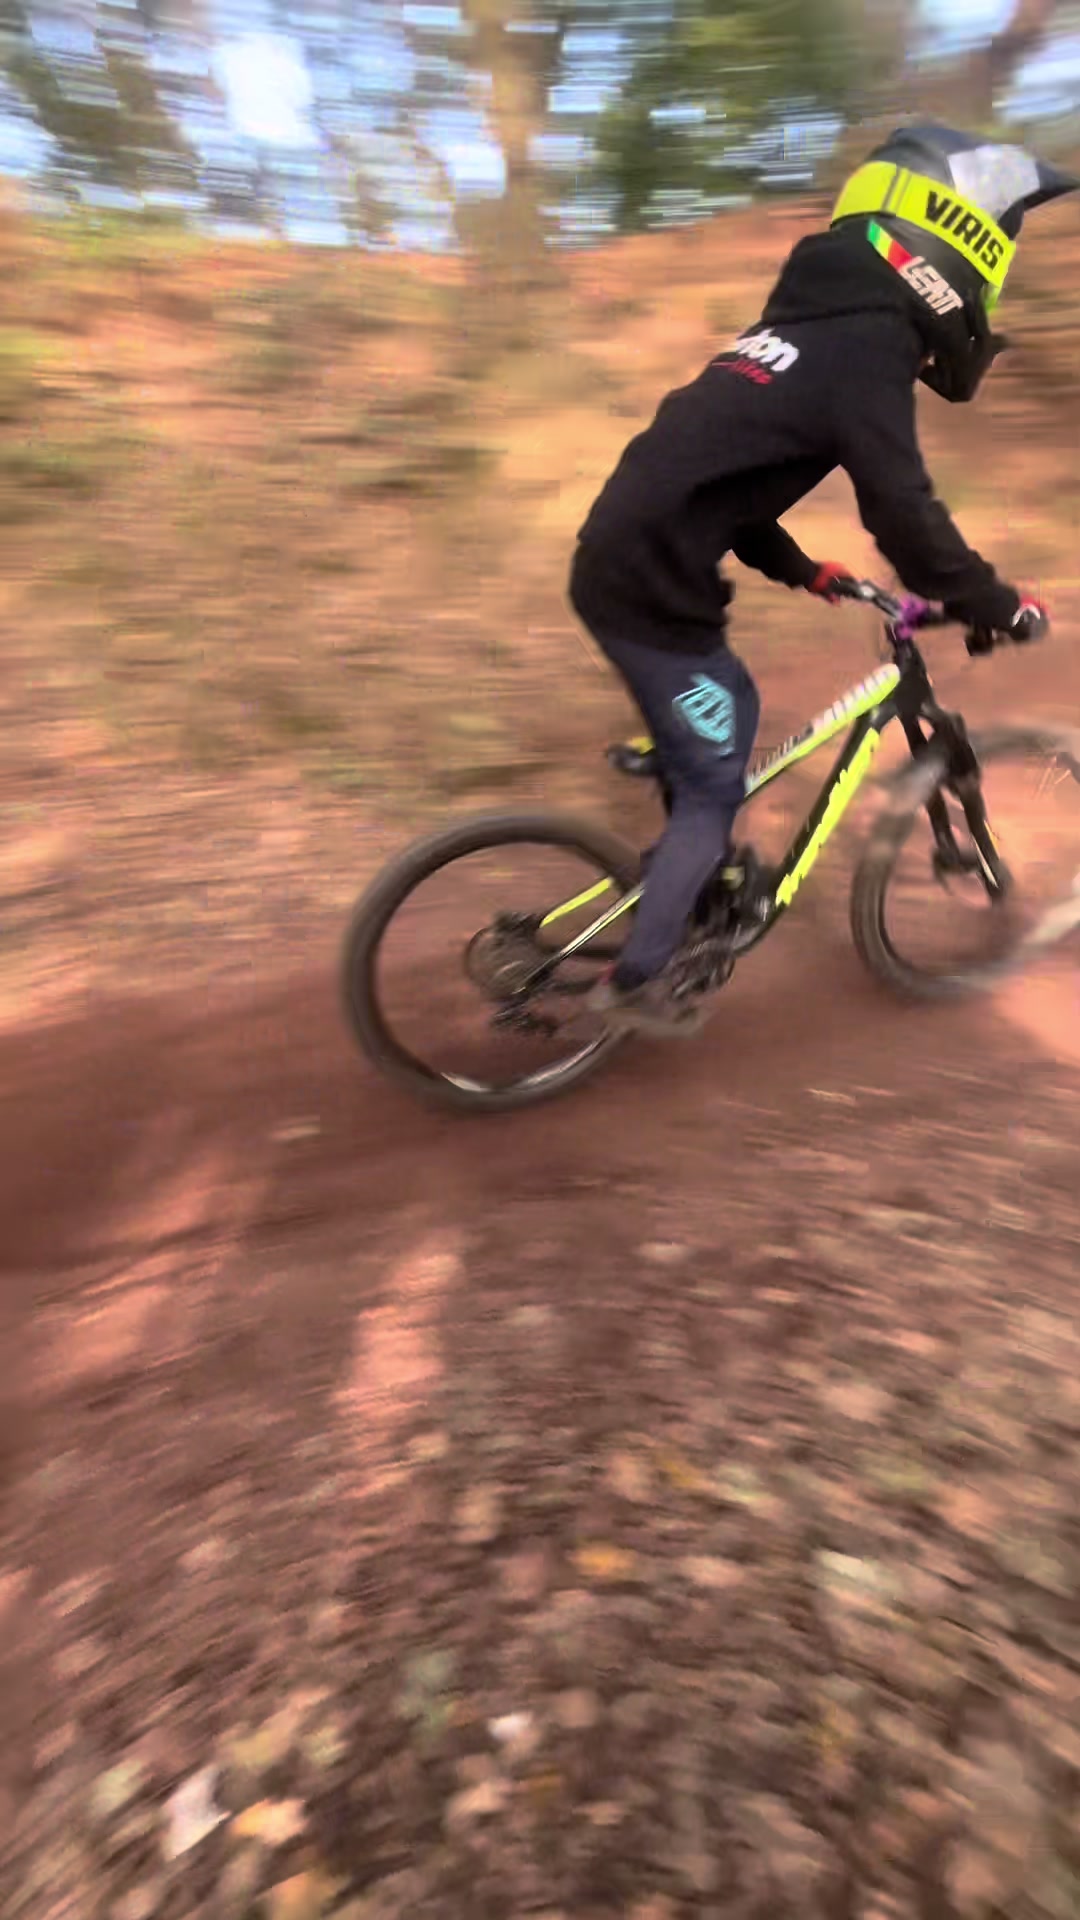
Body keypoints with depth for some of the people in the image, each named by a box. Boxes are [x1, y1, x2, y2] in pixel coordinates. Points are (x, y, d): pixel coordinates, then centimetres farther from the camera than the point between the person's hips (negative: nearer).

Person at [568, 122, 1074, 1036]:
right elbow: (904, 511, -15)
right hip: (651, 583, -9)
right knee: (716, 782, 0)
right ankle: (637, 979, 9)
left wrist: (799, 569, 31)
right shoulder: (871, 342, -9)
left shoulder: (817, 317, 20)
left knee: (728, 717, 23)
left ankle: (703, 875, 38)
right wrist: (1001, 607, -2)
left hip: (625, 561, 9)